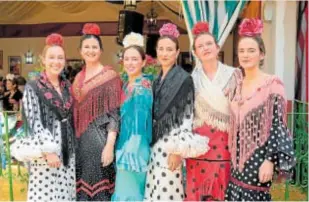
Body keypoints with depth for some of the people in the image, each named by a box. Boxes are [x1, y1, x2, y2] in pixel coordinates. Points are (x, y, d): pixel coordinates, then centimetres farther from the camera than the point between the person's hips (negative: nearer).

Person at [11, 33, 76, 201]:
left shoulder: (67, 86, 10)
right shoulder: (33, 88, -5)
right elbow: (34, 122, -11)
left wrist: (74, 146, 11)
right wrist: (48, 151, -17)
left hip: (68, 150, 5)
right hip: (45, 151, -5)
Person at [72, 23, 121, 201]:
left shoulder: (110, 75, -6)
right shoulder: (78, 77, 13)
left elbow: (115, 113, -12)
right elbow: (76, 111, 16)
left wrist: (110, 145, -19)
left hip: (100, 138, -6)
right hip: (80, 139, 6)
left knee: (98, 186, 0)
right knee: (82, 185, 11)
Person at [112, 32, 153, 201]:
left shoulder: (144, 85, -13)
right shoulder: (126, 85, 13)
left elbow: (140, 118, -18)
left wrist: (131, 151, -20)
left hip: (135, 149, -8)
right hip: (124, 148, 8)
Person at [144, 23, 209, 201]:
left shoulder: (184, 79, -10)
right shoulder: (158, 80, 12)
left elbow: (187, 117, -13)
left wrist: (178, 150, -17)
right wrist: (151, 144, 14)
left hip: (171, 146, -7)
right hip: (156, 146, 7)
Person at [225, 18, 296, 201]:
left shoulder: (272, 84, -9)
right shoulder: (238, 85, 9)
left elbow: (278, 126, -12)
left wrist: (270, 160, -17)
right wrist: (233, 157, 13)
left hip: (258, 160, -6)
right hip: (238, 160, 6)